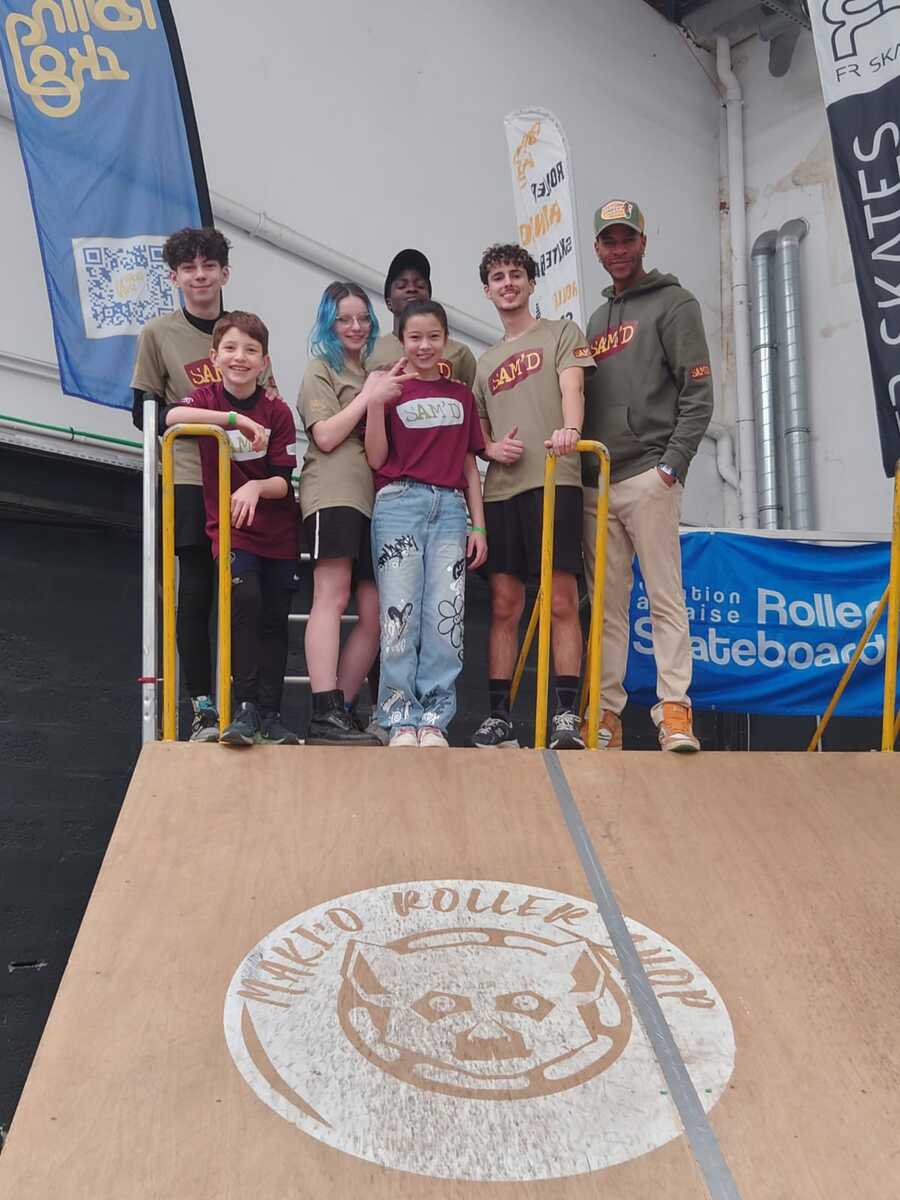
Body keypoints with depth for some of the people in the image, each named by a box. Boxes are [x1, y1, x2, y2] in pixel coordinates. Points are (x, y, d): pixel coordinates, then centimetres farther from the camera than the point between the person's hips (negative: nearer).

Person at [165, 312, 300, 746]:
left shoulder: (277, 411, -4)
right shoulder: (208, 397, -3)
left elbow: (285, 482, -7)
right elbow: (171, 416, -27)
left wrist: (256, 487, -28)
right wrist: (237, 419, -32)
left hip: (278, 530, 2)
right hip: (229, 527, -2)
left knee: (274, 620, 5)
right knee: (245, 598, -24)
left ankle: (270, 714, 18)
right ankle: (244, 707, -15)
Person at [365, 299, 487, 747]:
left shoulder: (462, 396, 17)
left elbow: (469, 466, 17)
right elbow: (376, 459, 1)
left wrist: (479, 526, 10)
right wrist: (374, 403, -11)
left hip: (450, 507, 3)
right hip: (399, 503, -3)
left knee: (447, 614, -2)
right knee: (400, 611, -5)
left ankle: (435, 718, 5)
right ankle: (401, 719, 2)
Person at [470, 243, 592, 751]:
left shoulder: (562, 333, 12)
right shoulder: (486, 361, 25)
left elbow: (572, 388, -6)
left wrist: (569, 429, -28)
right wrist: (491, 448, 2)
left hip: (553, 480, -4)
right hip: (501, 489, 5)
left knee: (562, 601, -8)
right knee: (504, 606, 3)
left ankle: (568, 714, -5)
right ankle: (500, 717, 7)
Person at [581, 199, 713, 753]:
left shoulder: (674, 303, 6)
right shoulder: (596, 321, 26)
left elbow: (698, 393, -4)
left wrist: (674, 463, -14)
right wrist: (578, 462, 11)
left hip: (648, 477, -6)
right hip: (596, 482, 6)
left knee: (666, 596, -9)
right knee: (607, 605, 3)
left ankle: (675, 711, -8)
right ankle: (606, 714, 5)